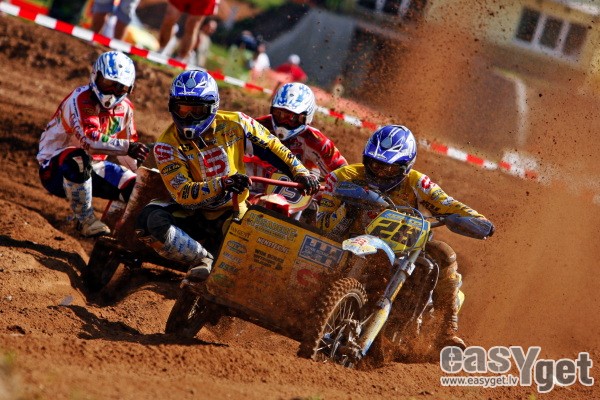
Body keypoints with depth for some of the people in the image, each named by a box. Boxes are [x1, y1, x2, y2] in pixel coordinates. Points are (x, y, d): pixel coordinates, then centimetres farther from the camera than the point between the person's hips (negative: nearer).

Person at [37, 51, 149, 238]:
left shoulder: (125, 108, 4)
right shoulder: (81, 99, -21)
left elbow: (128, 153, 13)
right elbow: (90, 139, -38)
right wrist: (127, 147, -50)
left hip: (92, 168, 7)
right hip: (55, 168, -7)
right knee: (79, 159, -41)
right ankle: (86, 220, -24)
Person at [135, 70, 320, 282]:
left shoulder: (234, 125, -9)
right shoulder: (167, 146, -13)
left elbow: (272, 148, 5)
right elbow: (182, 193, -23)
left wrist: (300, 172, -6)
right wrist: (221, 185, -38)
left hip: (232, 214, 0)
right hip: (193, 215, 0)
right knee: (152, 219, -32)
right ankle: (203, 260, -19)